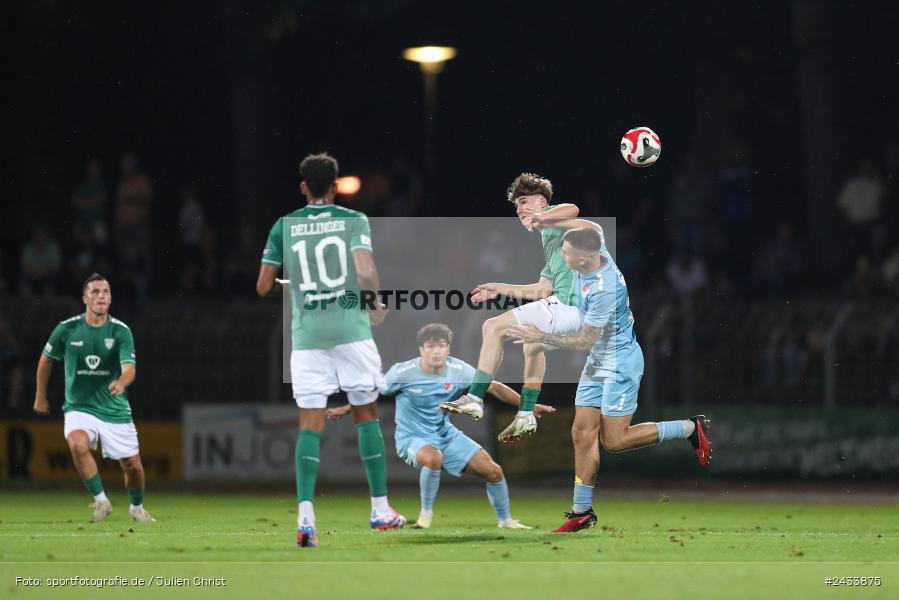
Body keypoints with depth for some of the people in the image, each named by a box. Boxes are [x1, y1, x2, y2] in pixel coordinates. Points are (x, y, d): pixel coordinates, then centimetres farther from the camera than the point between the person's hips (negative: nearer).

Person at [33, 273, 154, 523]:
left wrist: (121, 382, -43)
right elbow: (46, 360, 11)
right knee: (78, 444, -32)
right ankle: (101, 500, -16)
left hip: (115, 409, 1)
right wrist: (40, 397, 17)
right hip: (79, 407, -1)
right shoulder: (67, 329, -6)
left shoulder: (121, 331, -9)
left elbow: (129, 369, -20)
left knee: (132, 465, 3)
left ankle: (136, 507, 35)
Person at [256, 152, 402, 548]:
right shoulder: (353, 221, 0)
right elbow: (366, 273, -13)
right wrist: (377, 305, 6)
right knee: (366, 415, 12)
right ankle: (380, 509, 16)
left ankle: (305, 515, -17)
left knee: (310, 424, -1)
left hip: (307, 335, 1)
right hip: (351, 329, -1)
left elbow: (264, 287, 6)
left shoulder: (283, 227, 6)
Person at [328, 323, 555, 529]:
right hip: (412, 438, -4)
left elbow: (493, 387, -3)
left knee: (493, 471, -5)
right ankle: (426, 513, -16)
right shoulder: (403, 373, -19)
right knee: (433, 457, -40)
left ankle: (505, 520, 21)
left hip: (446, 435, 4)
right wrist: (345, 409, 6)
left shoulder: (458, 370, -10)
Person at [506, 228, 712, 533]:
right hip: (597, 363, 9)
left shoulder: (604, 289, -32)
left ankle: (691, 428, 10)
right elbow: (595, 227, 18)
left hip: (620, 363, -9)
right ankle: (582, 511, 9)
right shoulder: (599, 253, -8)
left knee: (614, 440, -4)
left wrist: (541, 337, -21)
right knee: (583, 433, 4)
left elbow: (586, 340, -24)